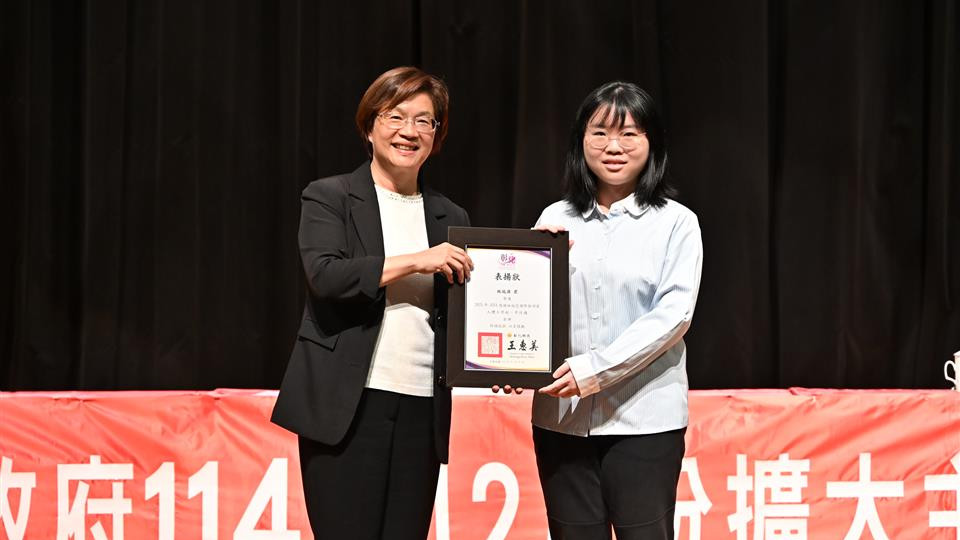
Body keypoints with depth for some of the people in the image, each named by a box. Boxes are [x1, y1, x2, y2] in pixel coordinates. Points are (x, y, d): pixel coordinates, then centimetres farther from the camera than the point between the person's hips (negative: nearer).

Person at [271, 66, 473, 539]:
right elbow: (325, 276, -13)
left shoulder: (451, 219, 16)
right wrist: (415, 261, -15)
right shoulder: (329, 198, 4)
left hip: (422, 408, 4)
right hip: (347, 406, -4)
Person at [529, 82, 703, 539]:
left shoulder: (676, 222, 1)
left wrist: (595, 369, -16)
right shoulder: (555, 219, 9)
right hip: (562, 416, 3)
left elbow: (674, 313, -8)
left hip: (644, 417, -2)